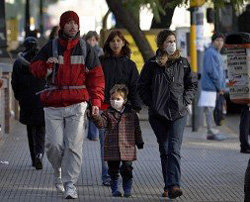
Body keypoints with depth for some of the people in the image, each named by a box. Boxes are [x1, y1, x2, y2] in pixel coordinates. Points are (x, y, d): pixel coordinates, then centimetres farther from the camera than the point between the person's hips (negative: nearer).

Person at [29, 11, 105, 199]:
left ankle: (70, 184, -8)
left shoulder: (85, 48, 9)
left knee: (73, 145, -10)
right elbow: (35, 67, 9)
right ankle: (59, 171, 25)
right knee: (54, 144, -4)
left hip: (77, 104, -1)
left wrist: (96, 101, -2)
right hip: (53, 104, 1)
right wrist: (46, 65, -14)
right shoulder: (51, 47, 9)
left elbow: (96, 77, 9)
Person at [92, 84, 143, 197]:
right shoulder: (108, 113, 3)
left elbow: (137, 129, 13)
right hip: (112, 148, 0)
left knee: (127, 169, -2)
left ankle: (127, 189, 11)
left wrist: (139, 142, 14)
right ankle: (115, 189, 18)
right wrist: (96, 116, -31)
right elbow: (101, 123, -12)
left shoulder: (131, 113, 6)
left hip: (128, 148, 0)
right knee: (113, 170, 6)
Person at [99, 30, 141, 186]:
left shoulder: (130, 65, 10)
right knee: (106, 143, -5)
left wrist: (136, 108, -1)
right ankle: (107, 176, -3)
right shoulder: (101, 62, 8)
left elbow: (134, 88, 8)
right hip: (104, 106, -1)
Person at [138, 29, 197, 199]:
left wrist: (185, 100, 0)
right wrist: (152, 103, -3)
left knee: (174, 150, -14)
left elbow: (193, 83, 13)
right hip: (158, 114, 1)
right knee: (164, 151, 8)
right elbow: (142, 87, 8)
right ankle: (169, 185, 15)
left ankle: (173, 185, -22)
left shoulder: (182, 63, 5)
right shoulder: (152, 64, 3)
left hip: (178, 113, -1)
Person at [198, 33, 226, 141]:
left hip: (214, 87, 10)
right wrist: (219, 87, -13)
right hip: (209, 86, -10)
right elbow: (211, 71, -18)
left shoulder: (218, 54, 19)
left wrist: (222, 87, 11)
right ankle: (212, 132, -9)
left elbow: (221, 71, 22)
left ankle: (211, 133, 12)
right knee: (209, 108, -8)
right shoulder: (210, 53, -12)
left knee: (210, 109, 10)